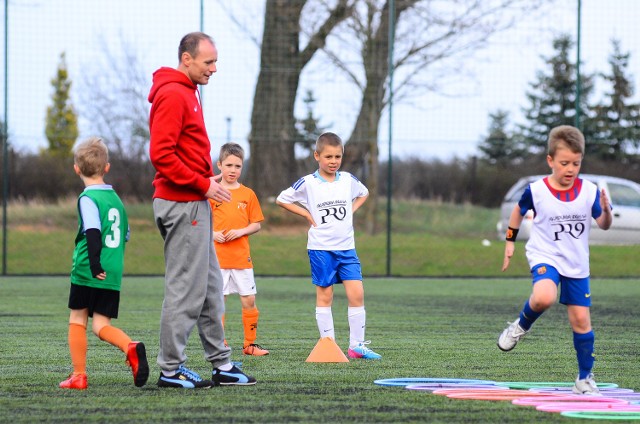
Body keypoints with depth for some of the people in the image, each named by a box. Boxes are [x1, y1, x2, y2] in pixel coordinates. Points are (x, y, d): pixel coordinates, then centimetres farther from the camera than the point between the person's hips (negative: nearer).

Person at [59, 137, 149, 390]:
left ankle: (79, 375, 8)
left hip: (87, 274, -6)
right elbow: (125, 234, 22)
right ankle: (131, 348, -25)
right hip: (113, 275, 6)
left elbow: (93, 233, -22)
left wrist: (95, 265, -25)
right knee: (101, 324, 4)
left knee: (77, 319, 9)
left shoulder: (87, 198, -8)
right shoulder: (115, 198, 15)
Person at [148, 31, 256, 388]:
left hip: (194, 204, 11)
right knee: (185, 289, -6)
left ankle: (222, 364, 20)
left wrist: (206, 181, 10)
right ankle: (171, 370, 0)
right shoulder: (173, 95, -14)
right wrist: (203, 184, -17)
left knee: (211, 288, 14)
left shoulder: (187, 93, 18)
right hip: (183, 206, -11)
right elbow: (161, 154, -22)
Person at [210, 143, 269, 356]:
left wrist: (240, 231, -10)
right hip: (217, 256, -2)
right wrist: (213, 234, -14)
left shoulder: (248, 194, 7)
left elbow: (256, 225, 8)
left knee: (249, 300, 1)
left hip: (242, 256, 2)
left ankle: (250, 344, 10)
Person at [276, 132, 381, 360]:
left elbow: (363, 193, 26)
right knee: (324, 296, 1)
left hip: (347, 247, 3)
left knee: (357, 294, -4)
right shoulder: (307, 183, -6)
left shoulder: (348, 180, 6)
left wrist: (351, 210, 10)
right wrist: (307, 214, -3)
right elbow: (282, 199, 2)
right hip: (321, 248, -3)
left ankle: (357, 345, 1)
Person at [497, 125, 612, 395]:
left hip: (576, 264, 3)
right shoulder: (536, 191, -11)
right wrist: (510, 241, 10)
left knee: (581, 320, 4)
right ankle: (522, 325, -1)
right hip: (544, 256, -3)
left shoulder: (589, 191, -6)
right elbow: (518, 211, 9)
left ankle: (585, 378, 18)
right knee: (544, 298, -34)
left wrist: (606, 211, -20)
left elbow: (604, 225, 1)